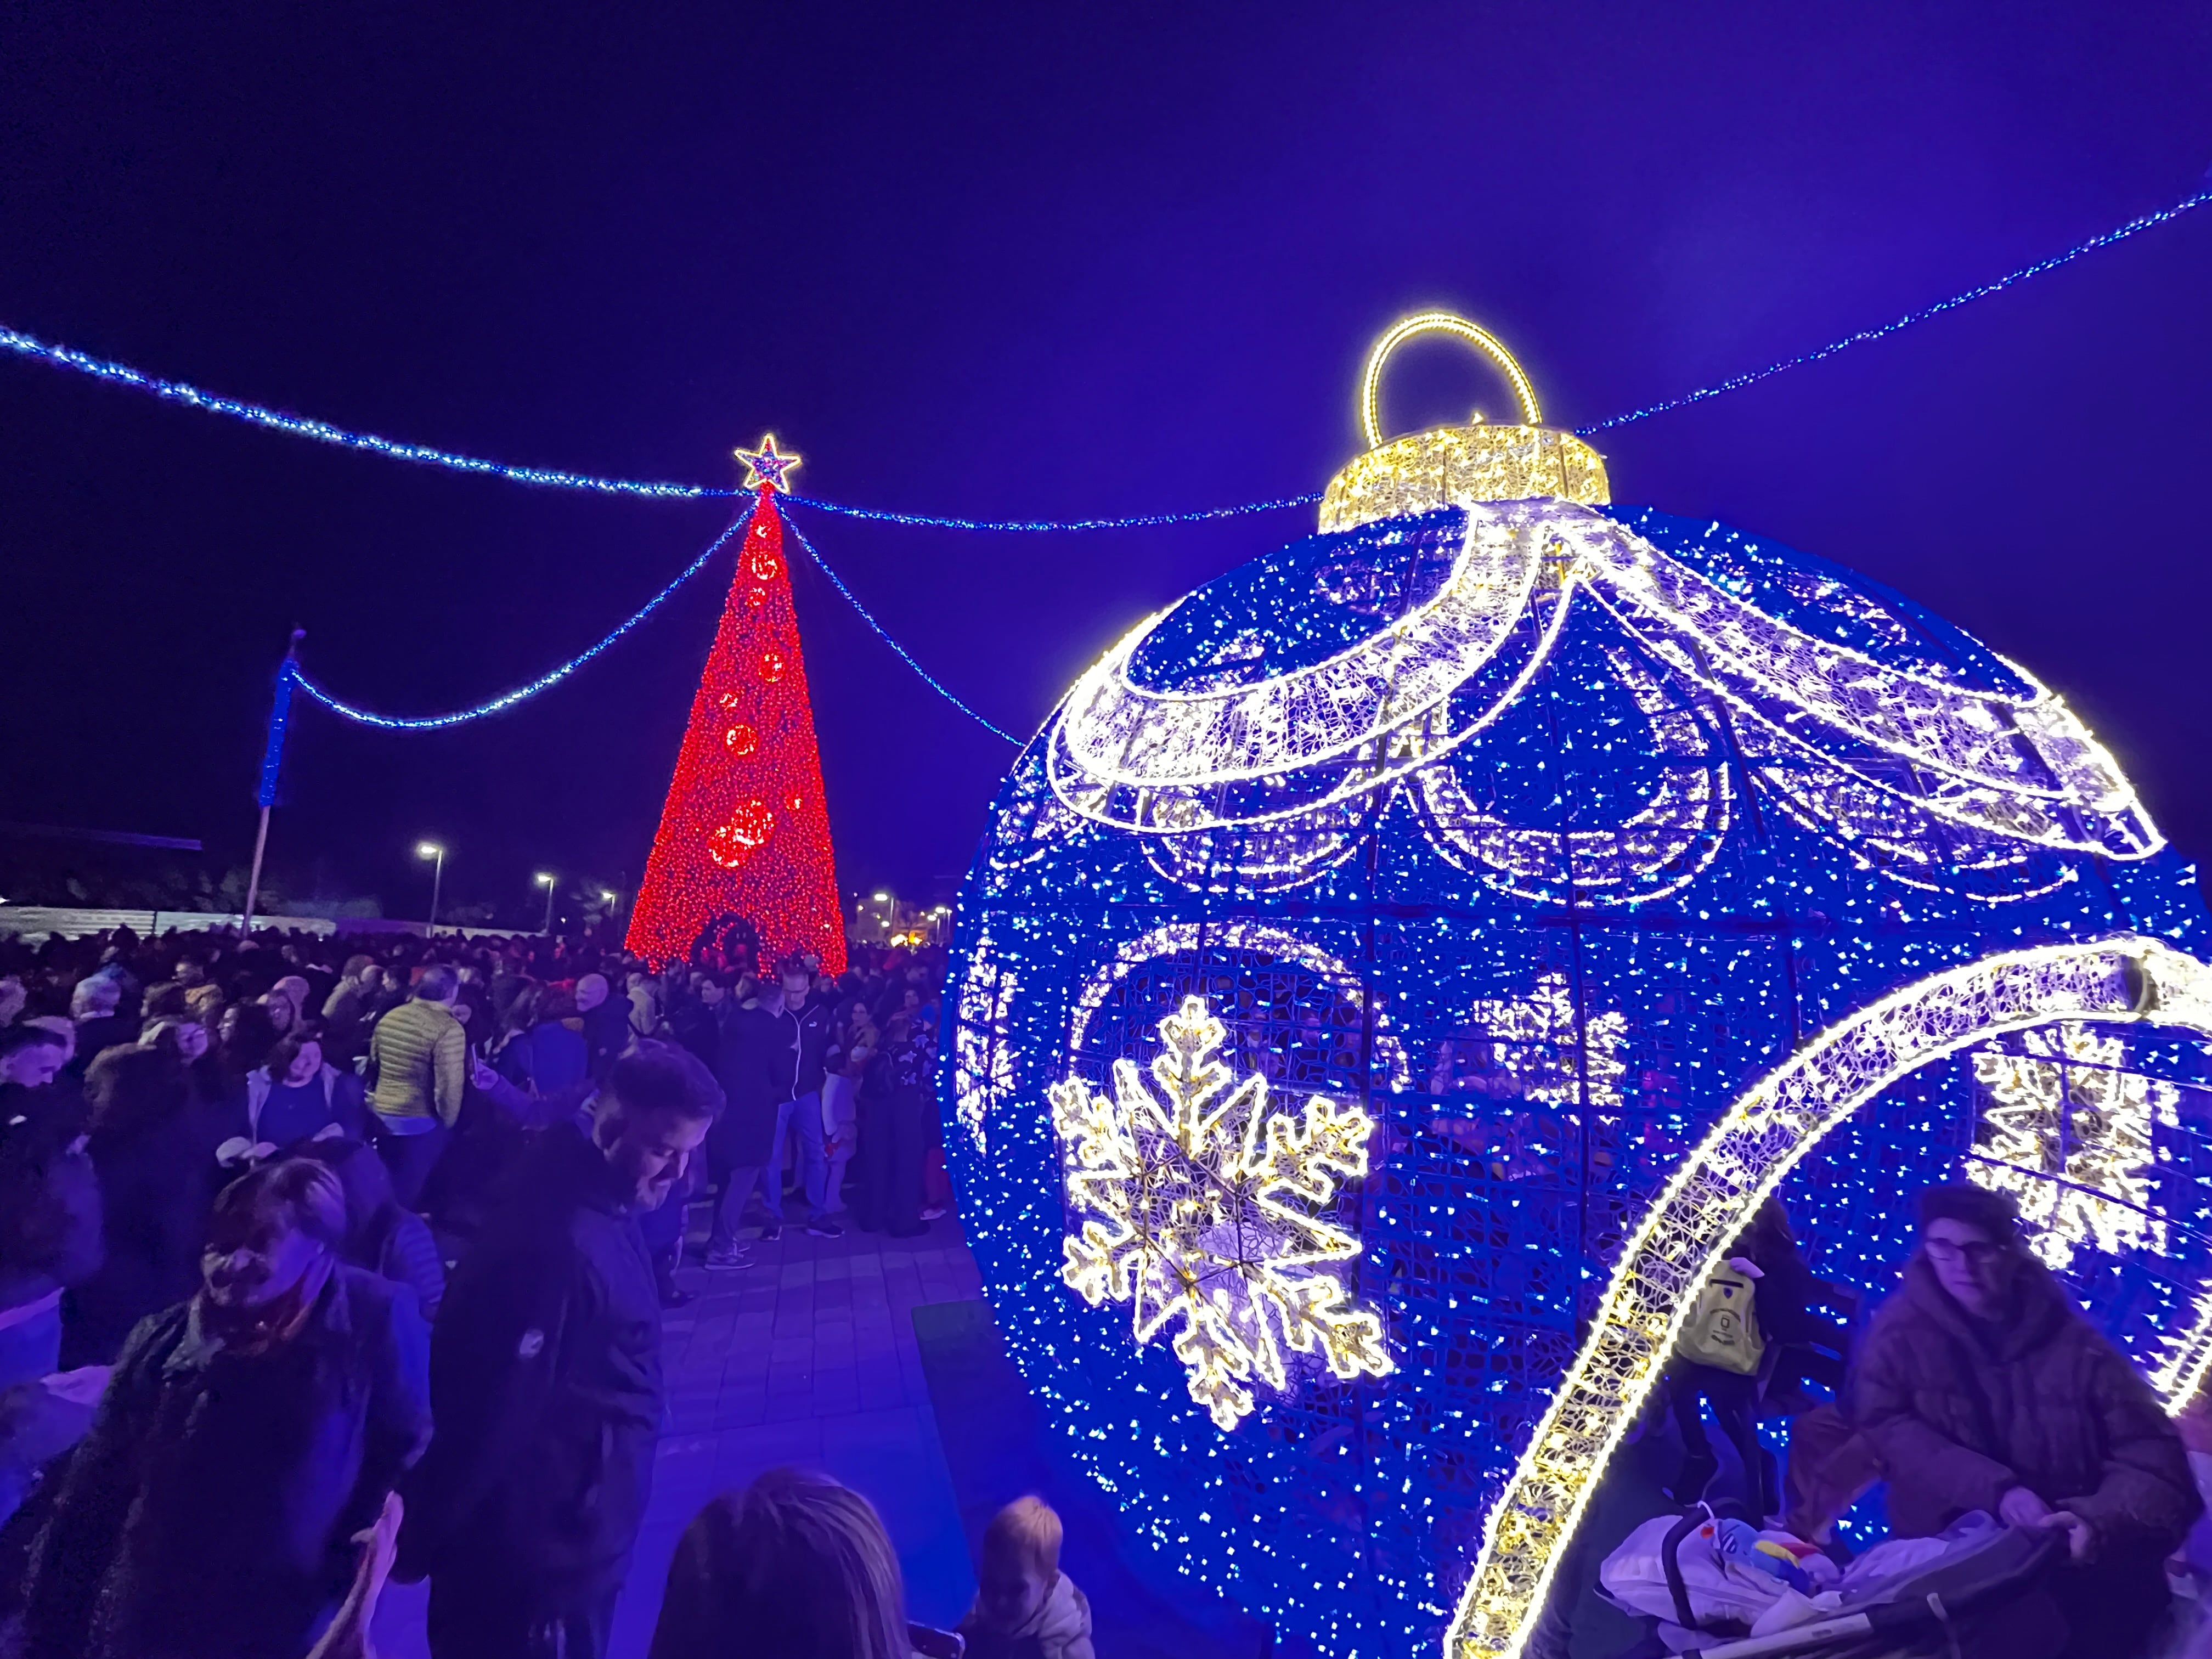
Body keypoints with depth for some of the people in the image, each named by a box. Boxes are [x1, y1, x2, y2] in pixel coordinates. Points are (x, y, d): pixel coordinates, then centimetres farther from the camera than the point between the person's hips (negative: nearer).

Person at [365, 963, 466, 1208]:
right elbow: (449, 1085, -22)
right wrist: (448, 1121, -5)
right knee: (407, 1188, 10)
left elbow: (374, 1063, 12)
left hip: (381, 1113, 7)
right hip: (420, 1122, -7)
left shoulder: (390, 1016, -1)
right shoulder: (449, 1028, -22)